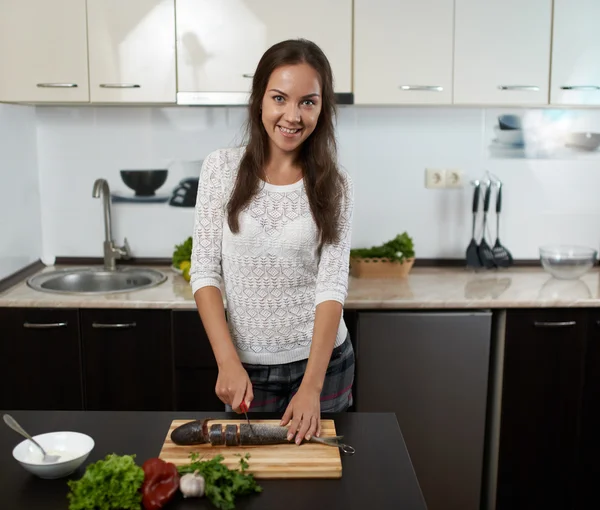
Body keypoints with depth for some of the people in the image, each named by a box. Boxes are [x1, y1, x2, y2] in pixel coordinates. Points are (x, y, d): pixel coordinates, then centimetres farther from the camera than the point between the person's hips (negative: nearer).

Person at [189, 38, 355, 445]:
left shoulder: (334, 187, -6)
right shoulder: (222, 168, -6)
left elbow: (332, 286, -12)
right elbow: (204, 272, -6)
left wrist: (312, 385, -21)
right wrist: (228, 363, -15)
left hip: (323, 362, 0)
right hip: (248, 368, 0)